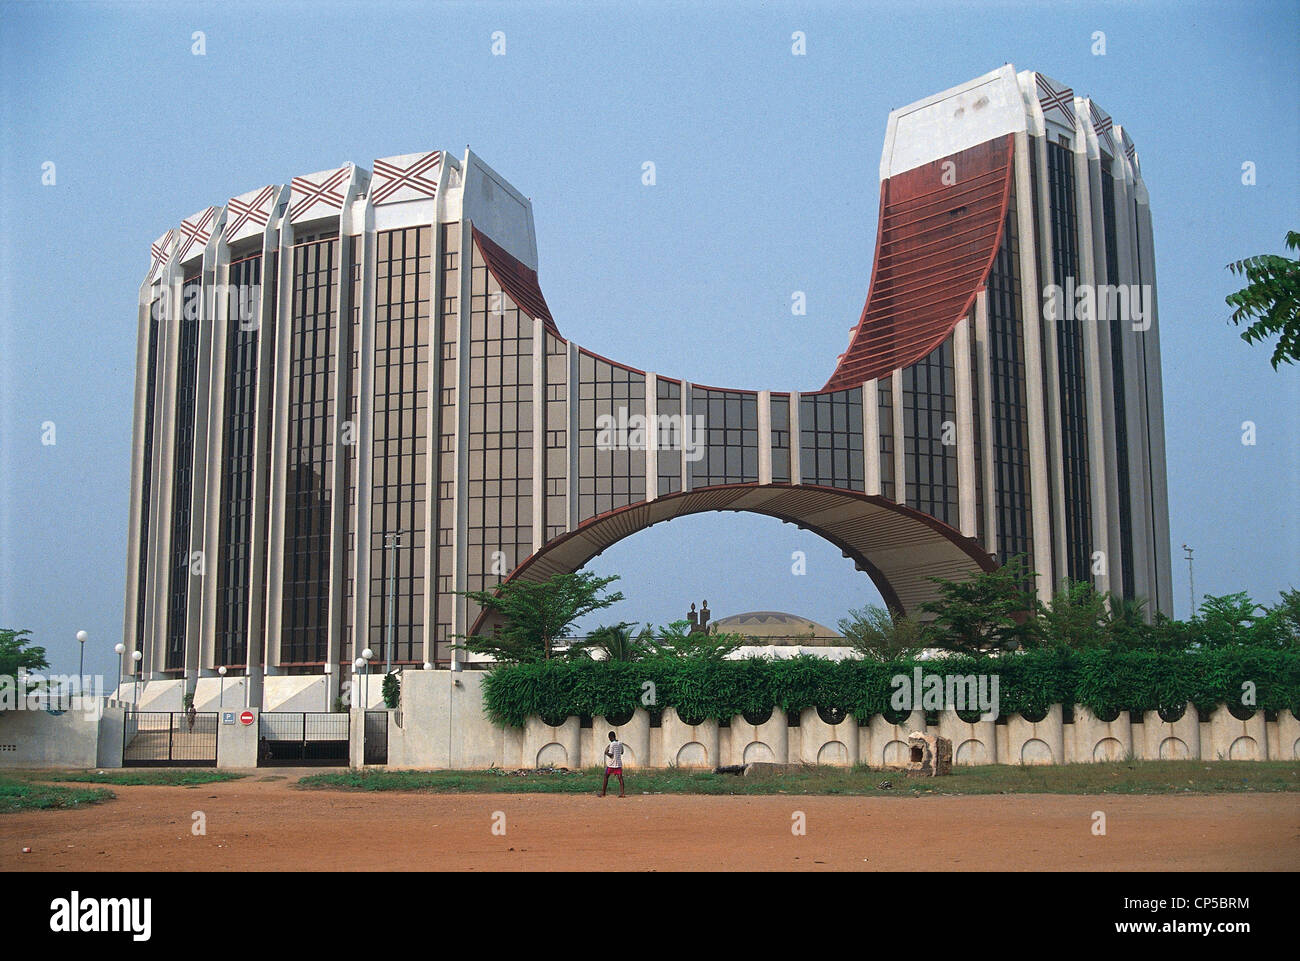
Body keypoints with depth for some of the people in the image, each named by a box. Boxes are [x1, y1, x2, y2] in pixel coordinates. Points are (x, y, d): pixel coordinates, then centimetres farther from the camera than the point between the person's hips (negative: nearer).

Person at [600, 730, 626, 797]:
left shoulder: (612, 744, -13)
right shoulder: (620, 743, 6)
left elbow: (610, 755, -16)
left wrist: (606, 753, 1)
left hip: (611, 764, -5)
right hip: (619, 763, 5)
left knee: (606, 777, 7)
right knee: (620, 778, 1)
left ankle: (603, 793, 9)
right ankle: (622, 793, -9)